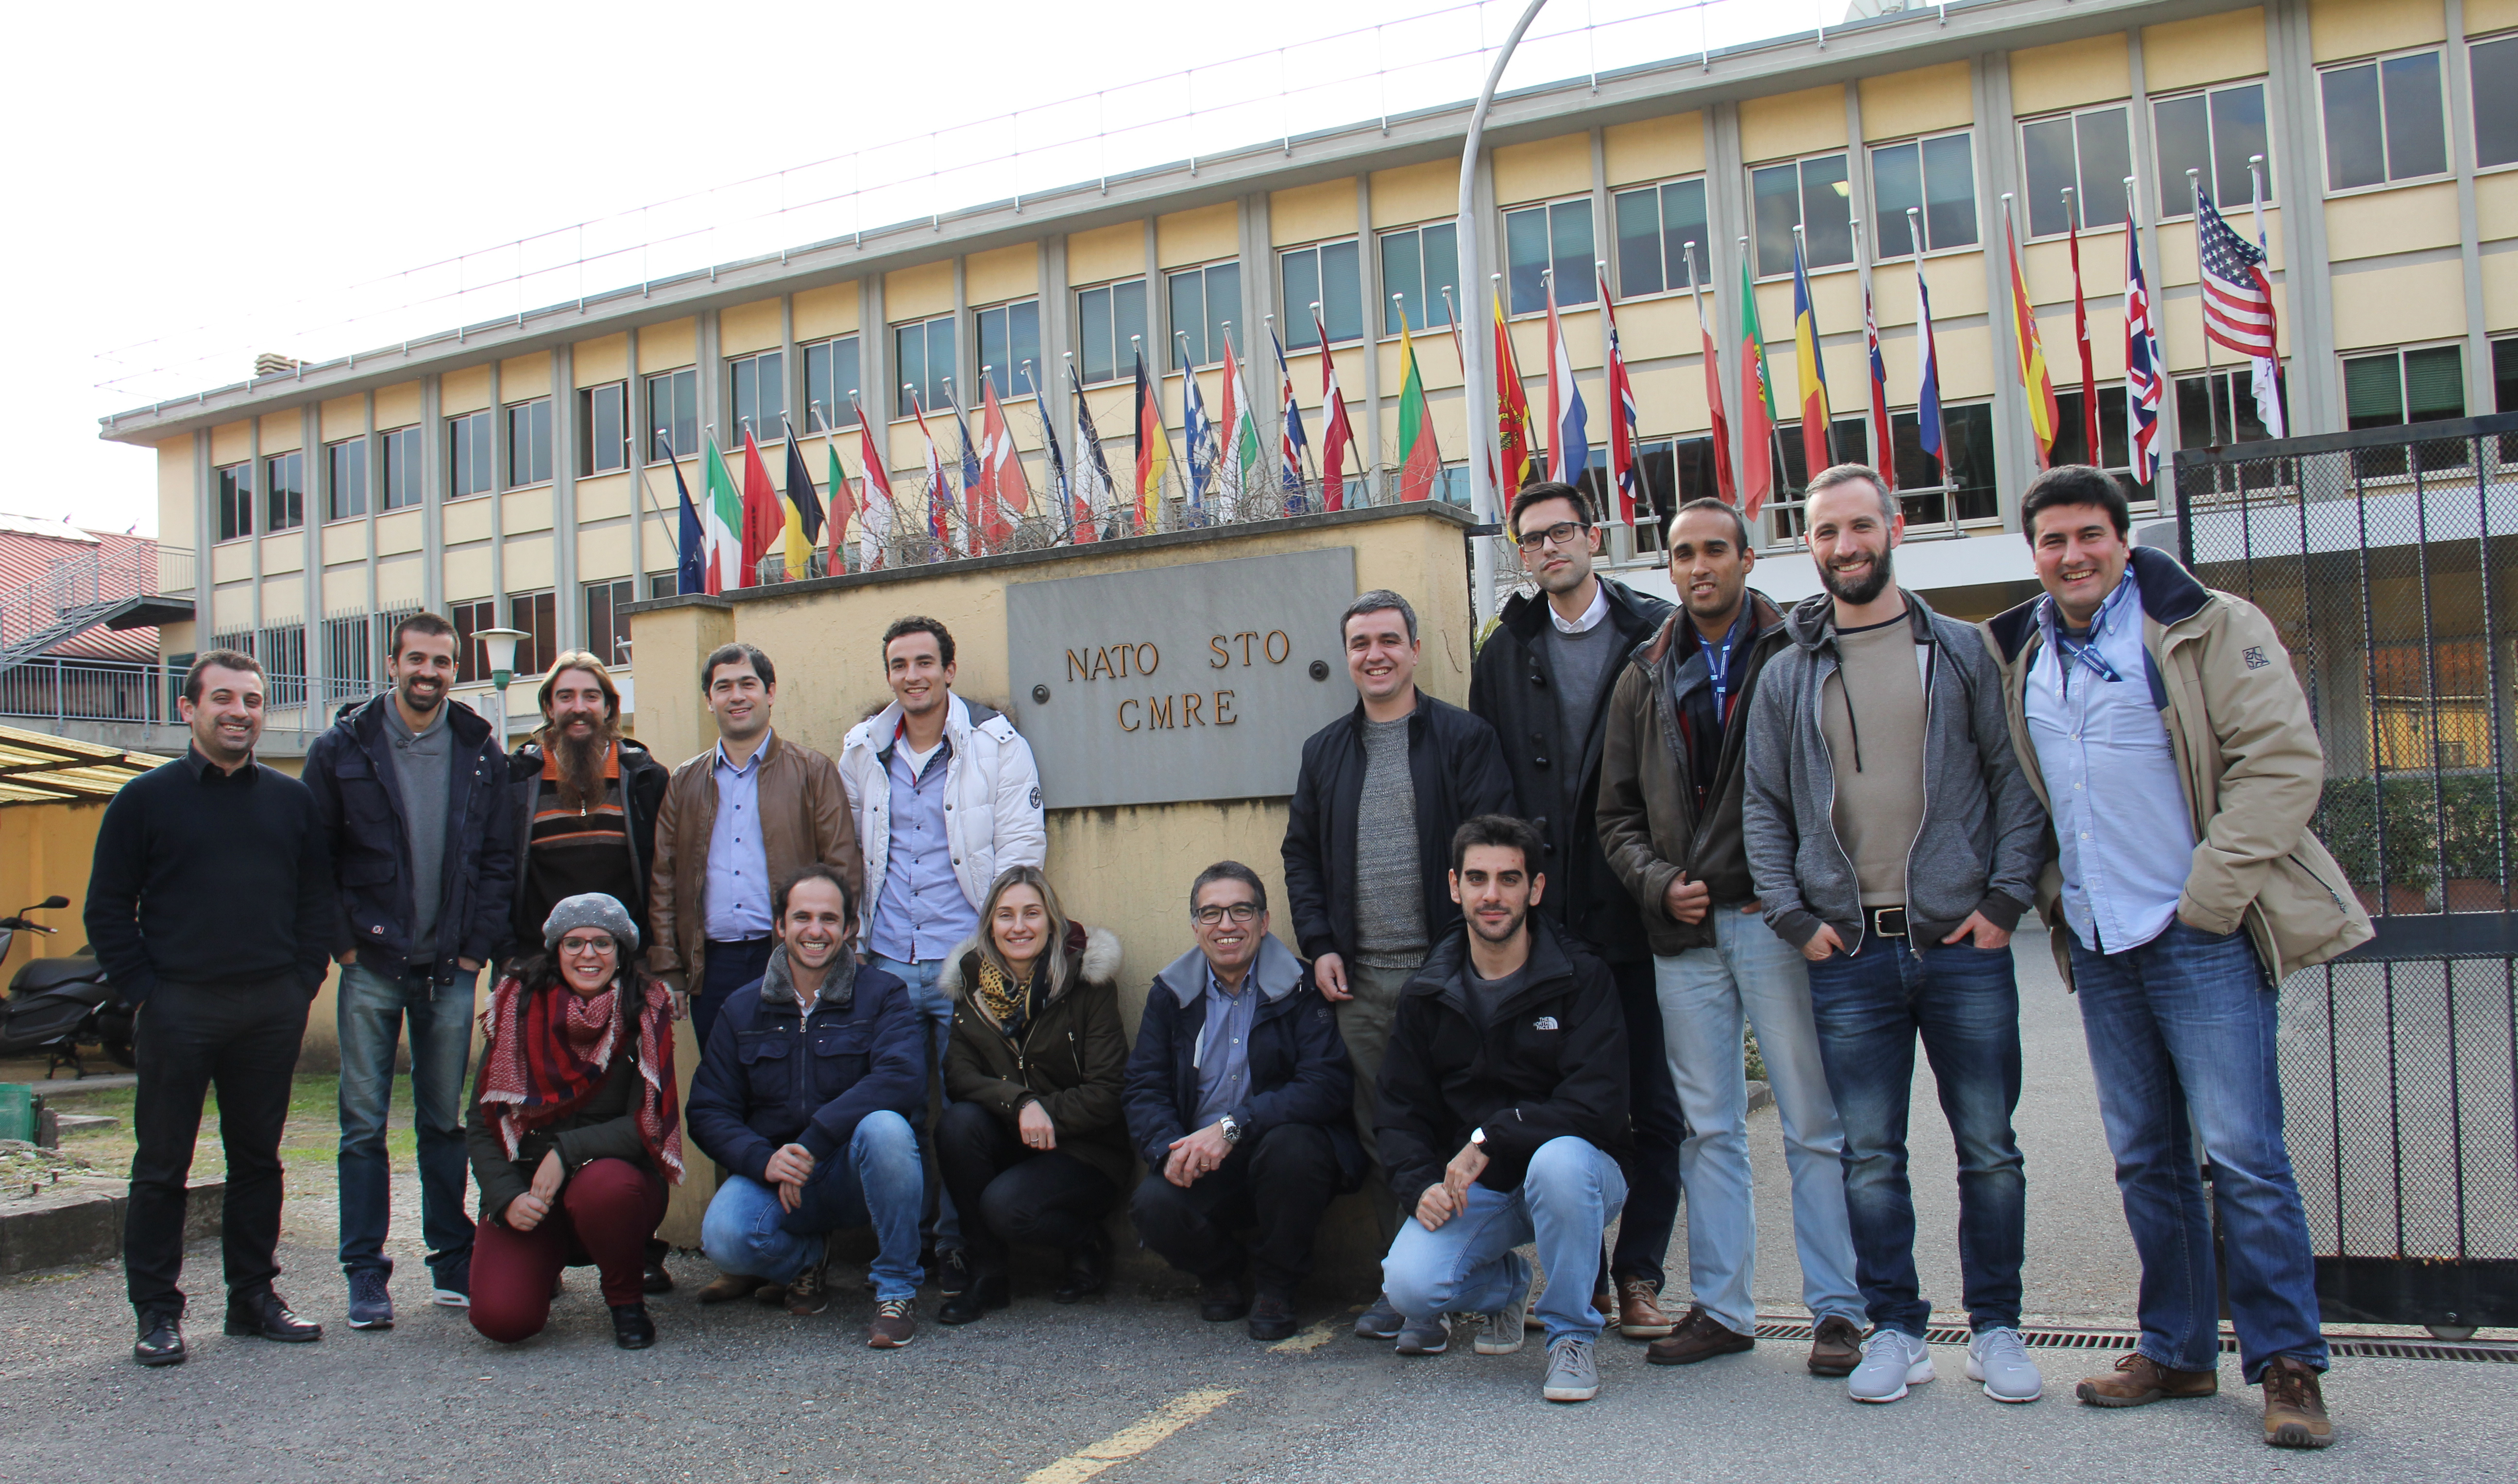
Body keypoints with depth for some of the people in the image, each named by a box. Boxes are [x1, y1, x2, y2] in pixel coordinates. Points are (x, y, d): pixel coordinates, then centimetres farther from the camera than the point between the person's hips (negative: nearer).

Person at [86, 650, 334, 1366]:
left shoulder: (293, 800, 10)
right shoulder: (146, 799, 2)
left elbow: (319, 899, 13)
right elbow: (107, 909, 2)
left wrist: (302, 981, 3)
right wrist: (144, 991, -6)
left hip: (272, 1009, 3)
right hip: (179, 1006, -3)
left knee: (258, 1158, 10)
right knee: (162, 1165, 3)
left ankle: (253, 1296, 20)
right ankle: (156, 1310, 13)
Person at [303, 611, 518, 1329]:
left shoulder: (480, 753, 5)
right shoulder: (343, 749, 1)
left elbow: (499, 858, 6)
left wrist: (479, 945, -2)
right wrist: (343, 942, -5)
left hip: (451, 969, 1)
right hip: (371, 966, -1)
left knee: (445, 1121, 9)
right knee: (364, 1123, 1)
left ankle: (453, 1261, 18)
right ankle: (366, 1274, 9)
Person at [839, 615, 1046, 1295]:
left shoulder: (997, 745, 0)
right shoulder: (862, 752, 12)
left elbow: (1022, 845, -2)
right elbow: (844, 850, 19)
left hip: (965, 960, -4)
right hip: (886, 961, 4)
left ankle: (958, 1245, 12)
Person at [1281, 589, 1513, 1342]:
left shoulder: (1465, 737, 2)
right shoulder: (1325, 750, 15)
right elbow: (1301, 854, 17)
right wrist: (1319, 945, 5)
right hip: (1358, 977, 4)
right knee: (1381, 1131, 7)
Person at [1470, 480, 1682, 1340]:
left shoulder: (1658, 635, 1)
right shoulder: (1504, 654, 11)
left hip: (1642, 911, -2)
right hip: (1548, 915, 2)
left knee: (1656, 1106, 4)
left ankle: (1638, 1276, 16)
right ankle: (1581, 1280, 18)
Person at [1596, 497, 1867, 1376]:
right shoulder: (1645, 678, 13)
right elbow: (1617, 813, 14)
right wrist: (1658, 882, -2)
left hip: (1778, 919, -4)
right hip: (1685, 932, 4)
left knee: (1814, 1124, 1)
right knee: (1708, 1129, 10)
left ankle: (1837, 1308, 11)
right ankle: (1720, 1307, 19)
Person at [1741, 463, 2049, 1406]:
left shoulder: (1962, 652, 7)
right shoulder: (1786, 674, 9)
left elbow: (2015, 780, 5)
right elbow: (1762, 808, 9)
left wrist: (2005, 900, -5)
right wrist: (1795, 919, -1)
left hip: (1963, 943, -1)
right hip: (1849, 951, 1)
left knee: (1989, 1146, 5)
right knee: (1870, 1154, 5)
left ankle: (1996, 1328, 19)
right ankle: (1895, 1328, 17)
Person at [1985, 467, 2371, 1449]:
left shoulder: (2210, 630, -4)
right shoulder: (2020, 659, 11)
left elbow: (2283, 760, -10)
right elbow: (2017, 795, 22)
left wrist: (2210, 893, -14)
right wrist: (2050, 890, 8)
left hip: (2202, 938, -5)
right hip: (2098, 949, 5)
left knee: (2241, 1154, -6)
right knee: (2145, 1159, 11)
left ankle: (2287, 1362, 7)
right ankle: (2178, 1350, 22)